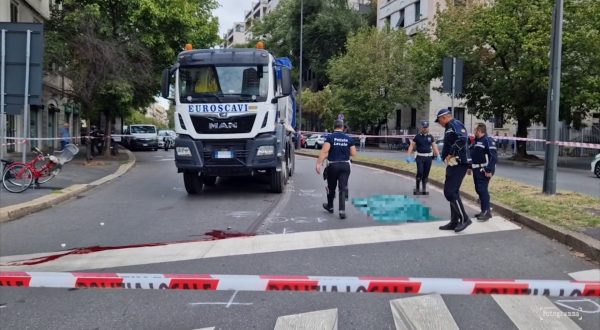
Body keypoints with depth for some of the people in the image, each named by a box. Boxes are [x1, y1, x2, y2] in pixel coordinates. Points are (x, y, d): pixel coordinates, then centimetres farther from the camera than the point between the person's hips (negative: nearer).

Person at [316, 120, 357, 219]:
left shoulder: (330, 137, -7)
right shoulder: (348, 138, 3)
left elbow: (324, 151, -18)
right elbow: (353, 153, 2)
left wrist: (319, 164, -20)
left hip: (333, 165, -1)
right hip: (345, 165, 2)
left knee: (331, 187, 15)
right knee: (343, 188, 0)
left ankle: (330, 206, 34)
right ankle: (342, 210, -11)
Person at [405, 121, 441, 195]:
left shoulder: (430, 137, 8)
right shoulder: (417, 136, 0)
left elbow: (434, 147, 12)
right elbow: (411, 146, 1)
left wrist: (438, 156, 4)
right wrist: (409, 156, -7)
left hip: (428, 157, 3)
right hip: (420, 157, -3)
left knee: (426, 174, 7)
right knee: (420, 173, -13)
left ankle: (424, 189, 16)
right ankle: (417, 189, -1)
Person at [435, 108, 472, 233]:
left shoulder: (455, 124, -10)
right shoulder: (449, 128, 21)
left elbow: (462, 139, -27)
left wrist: (451, 154, -20)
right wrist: (446, 156, 8)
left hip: (458, 164, -11)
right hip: (453, 165, 11)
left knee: (450, 192, -12)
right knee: (453, 192, 13)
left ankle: (464, 219, -5)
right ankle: (454, 222, 19)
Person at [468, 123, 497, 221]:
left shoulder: (488, 140, -14)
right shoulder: (476, 141, 15)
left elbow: (494, 156, -20)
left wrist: (489, 170, -24)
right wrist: (470, 167, 21)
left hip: (484, 170, -10)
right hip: (476, 170, 10)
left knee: (482, 189, -13)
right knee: (478, 190, 12)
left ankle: (486, 212, -9)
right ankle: (485, 210, 21)